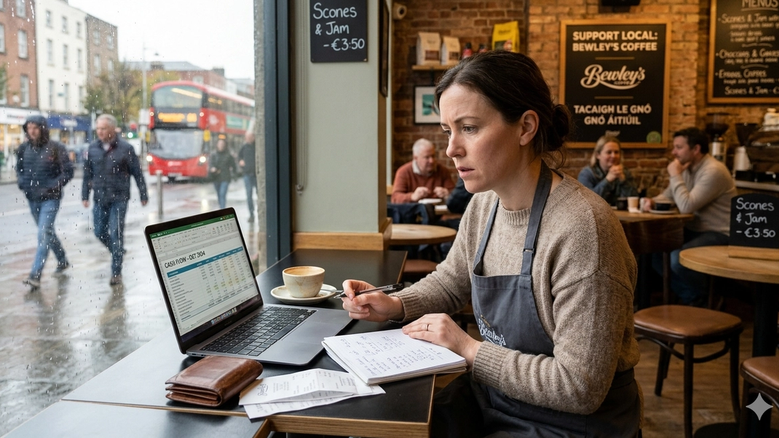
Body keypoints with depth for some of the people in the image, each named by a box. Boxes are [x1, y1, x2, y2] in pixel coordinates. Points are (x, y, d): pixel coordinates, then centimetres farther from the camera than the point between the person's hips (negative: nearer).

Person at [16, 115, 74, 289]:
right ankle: (63, 261, 38)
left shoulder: (56, 148, -9)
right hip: (32, 199, 6)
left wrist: (52, 187, -17)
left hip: (50, 198, -6)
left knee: (44, 235, -13)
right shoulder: (23, 149, 4)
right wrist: (22, 183, -2)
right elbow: (19, 169, 18)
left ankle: (35, 275, -16)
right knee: (48, 232, 18)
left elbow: (68, 172, -7)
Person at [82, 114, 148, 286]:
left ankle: (116, 272, 3)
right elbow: (87, 174, 11)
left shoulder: (125, 148, -6)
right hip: (100, 198, 4)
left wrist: (143, 195, 0)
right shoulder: (92, 148, 4)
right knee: (100, 232, 10)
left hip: (119, 198, -4)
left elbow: (137, 173, -1)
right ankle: (118, 252, 38)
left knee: (116, 233, -6)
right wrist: (85, 195, 8)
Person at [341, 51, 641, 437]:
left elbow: (578, 389, -25)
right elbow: (449, 282, 15)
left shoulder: (581, 229, -28)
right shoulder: (484, 205, -3)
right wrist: (393, 305, -3)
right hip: (491, 398, 6)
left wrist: (469, 348, -19)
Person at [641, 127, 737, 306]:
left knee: (677, 258, -30)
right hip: (695, 230, 9)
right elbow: (667, 196, 14)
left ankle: (706, 296, 1)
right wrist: (651, 201, -9)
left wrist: (675, 175, -19)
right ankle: (688, 296, 10)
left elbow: (687, 206, -28)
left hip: (720, 235, -9)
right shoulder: (687, 168, 8)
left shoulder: (713, 171, -21)